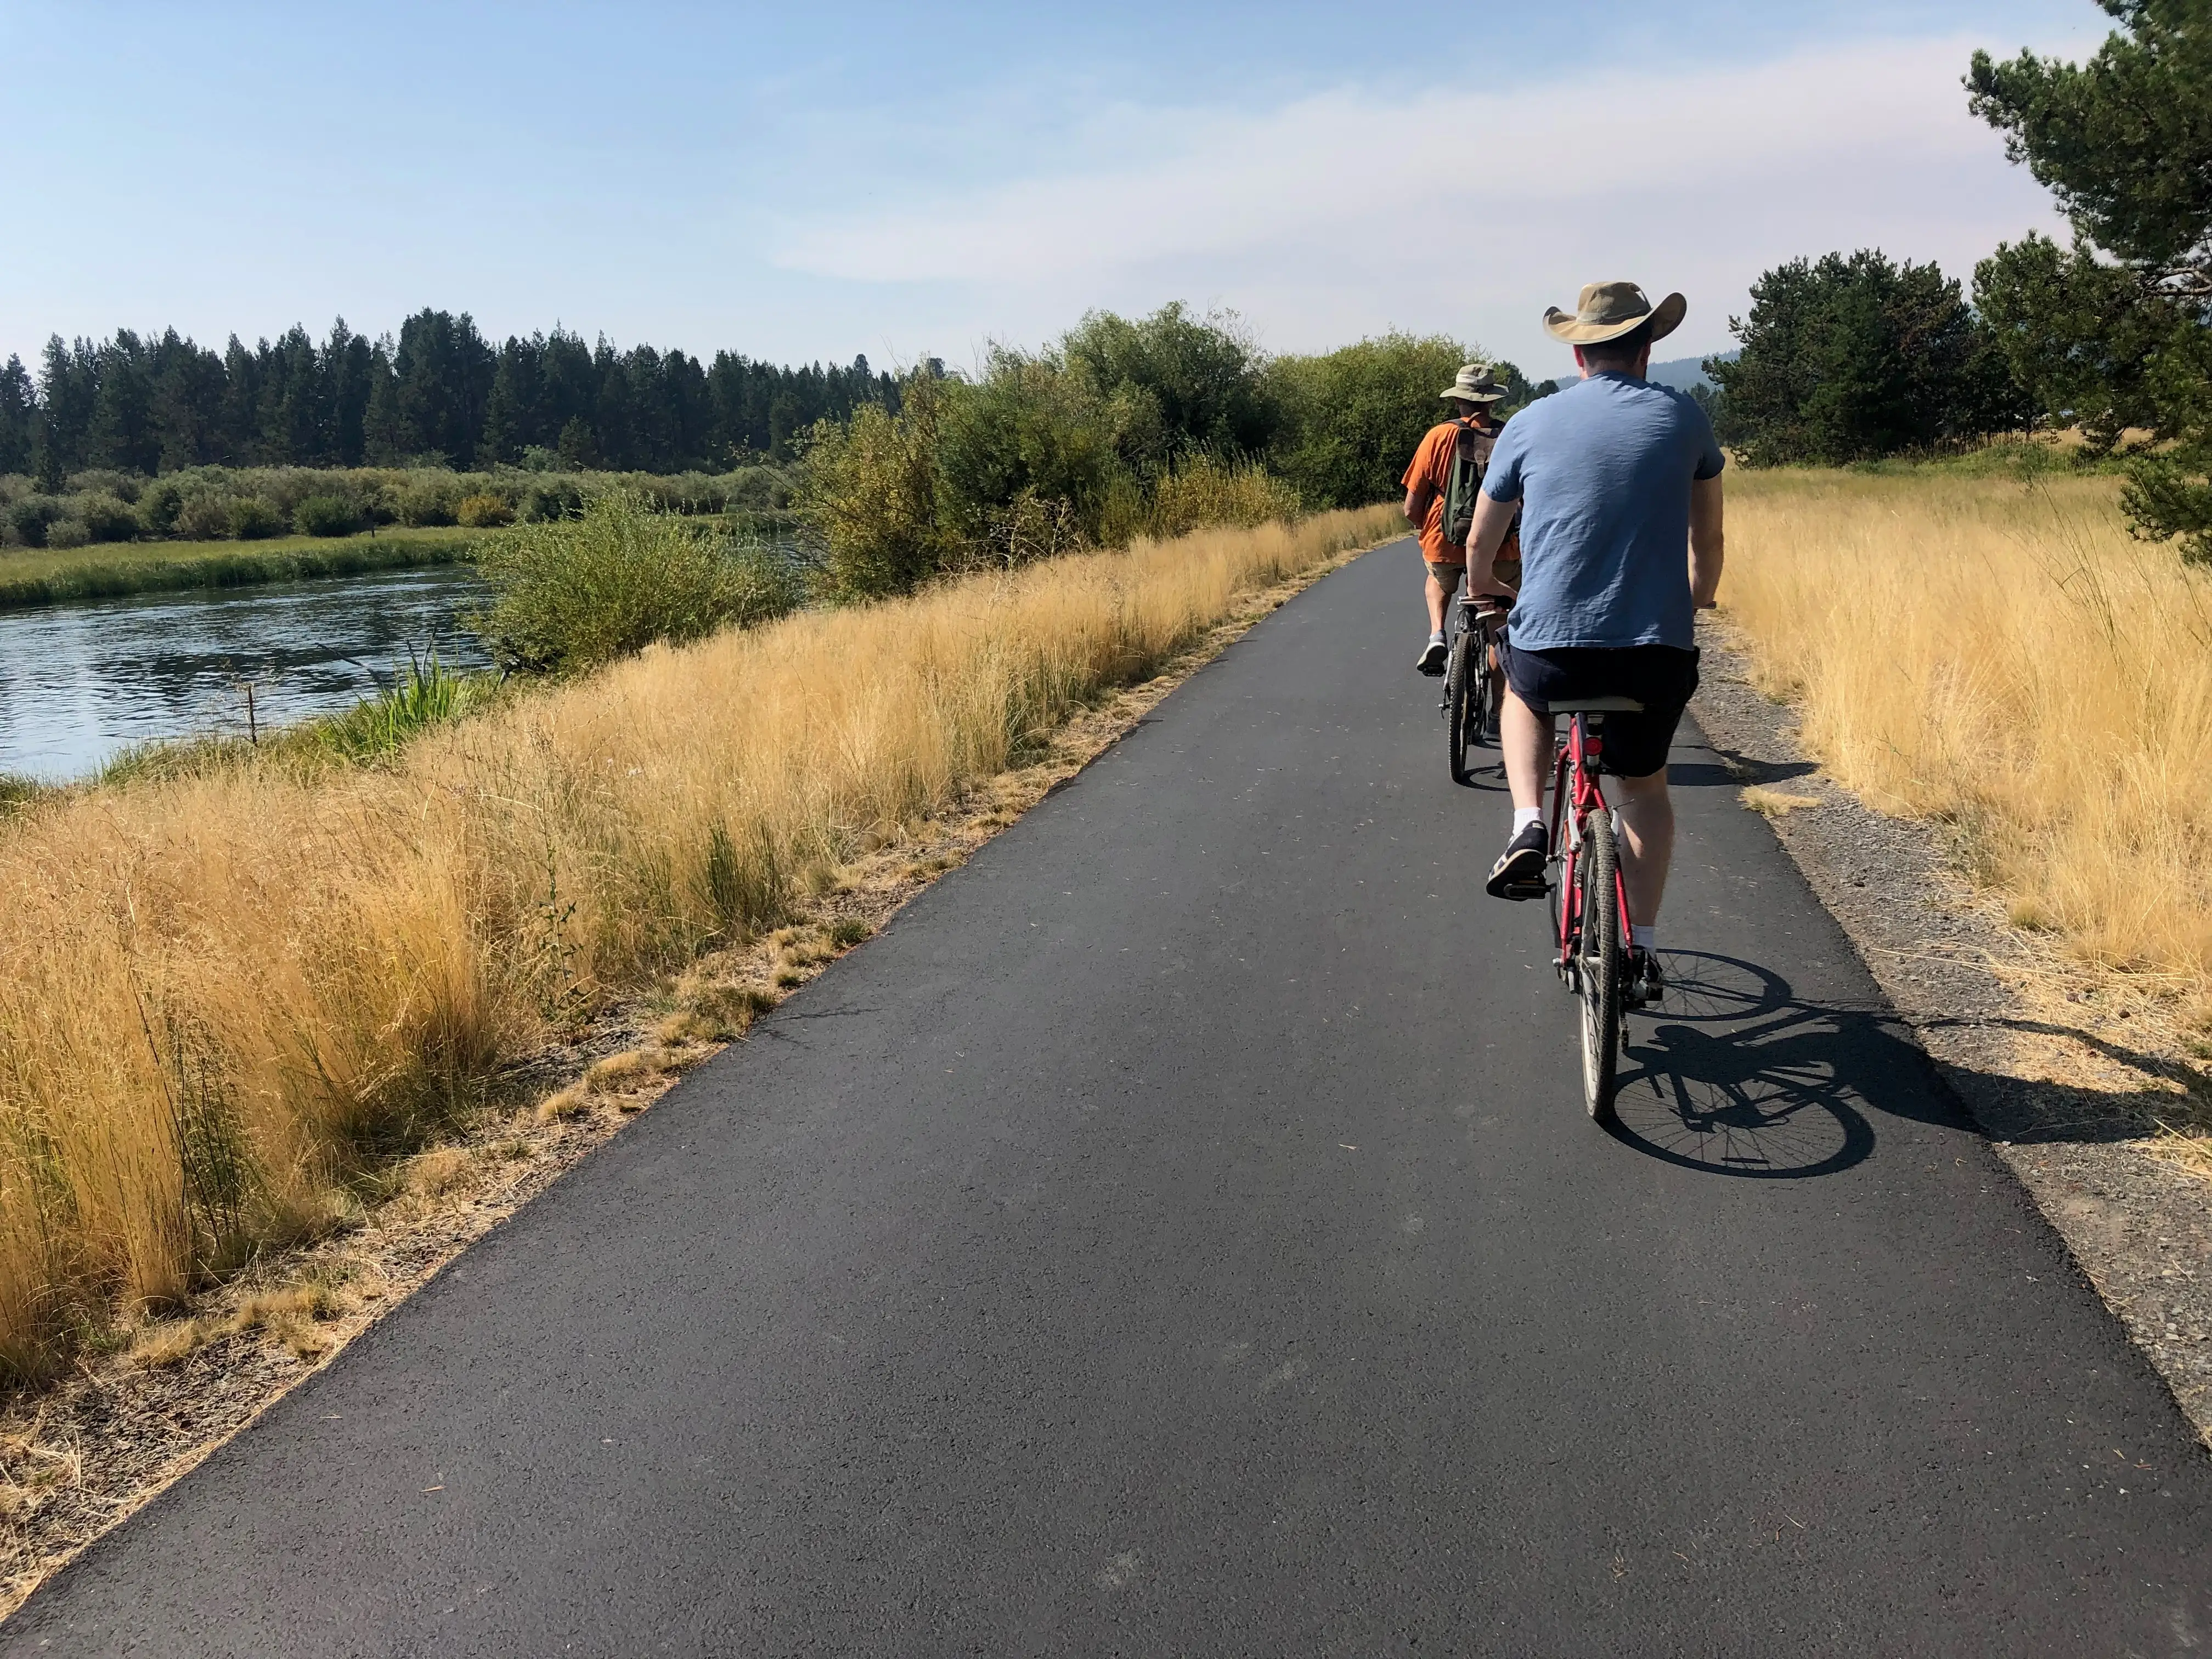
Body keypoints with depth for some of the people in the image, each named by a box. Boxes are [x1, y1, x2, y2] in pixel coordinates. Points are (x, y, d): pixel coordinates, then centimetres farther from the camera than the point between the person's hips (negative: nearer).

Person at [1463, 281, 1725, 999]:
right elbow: (1708, 539, 19)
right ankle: (1643, 949, 22)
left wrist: (1487, 589, 38)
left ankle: (1528, 826, 13)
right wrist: (1695, 603, 39)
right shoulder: (1684, 417, 8)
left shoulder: (1530, 424, 6)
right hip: (1659, 654, 1)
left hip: (1551, 649, -1)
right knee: (1643, 786, 25)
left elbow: (1478, 545, 16)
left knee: (1523, 694, 35)